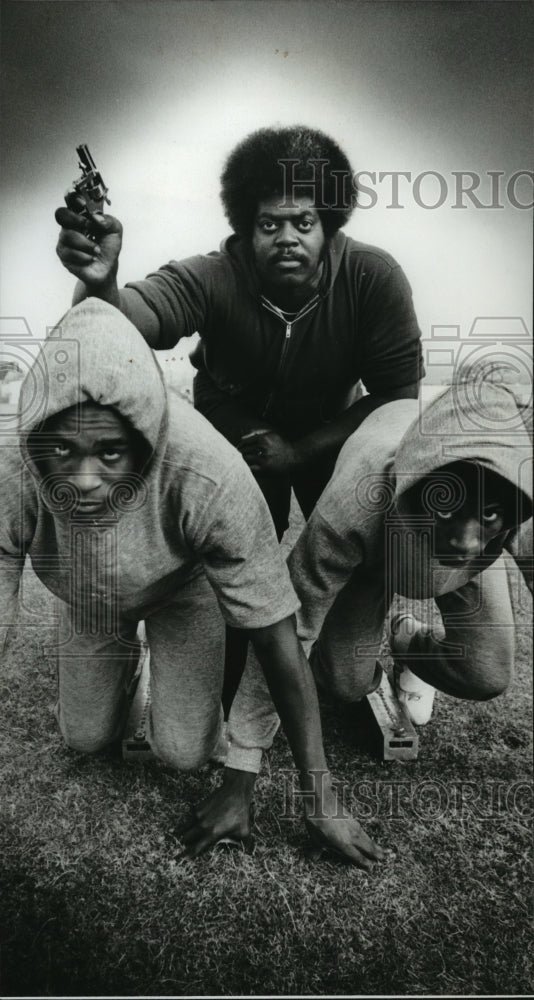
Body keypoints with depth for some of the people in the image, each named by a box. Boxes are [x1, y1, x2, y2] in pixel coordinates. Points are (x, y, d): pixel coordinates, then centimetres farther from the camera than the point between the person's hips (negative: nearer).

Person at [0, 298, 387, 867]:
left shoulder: (209, 479, -44)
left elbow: (277, 643, -34)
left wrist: (320, 802, -26)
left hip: (184, 586, -2)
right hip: (86, 599, 2)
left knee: (184, 752, -9)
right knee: (85, 739, 9)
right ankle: (127, 655, 39)